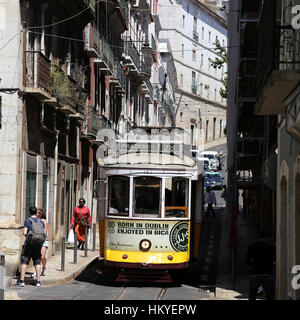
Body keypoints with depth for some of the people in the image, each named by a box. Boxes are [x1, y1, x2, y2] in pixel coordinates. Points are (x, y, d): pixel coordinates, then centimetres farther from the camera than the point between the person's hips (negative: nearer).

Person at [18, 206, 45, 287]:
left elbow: (24, 233, -12)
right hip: (38, 244, 3)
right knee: (37, 262, 9)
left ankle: (22, 280, -4)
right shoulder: (41, 222, 7)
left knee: (24, 262, 2)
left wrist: (26, 236, 9)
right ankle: (38, 281, 4)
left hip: (29, 243, -3)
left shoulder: (27, 221, -5)